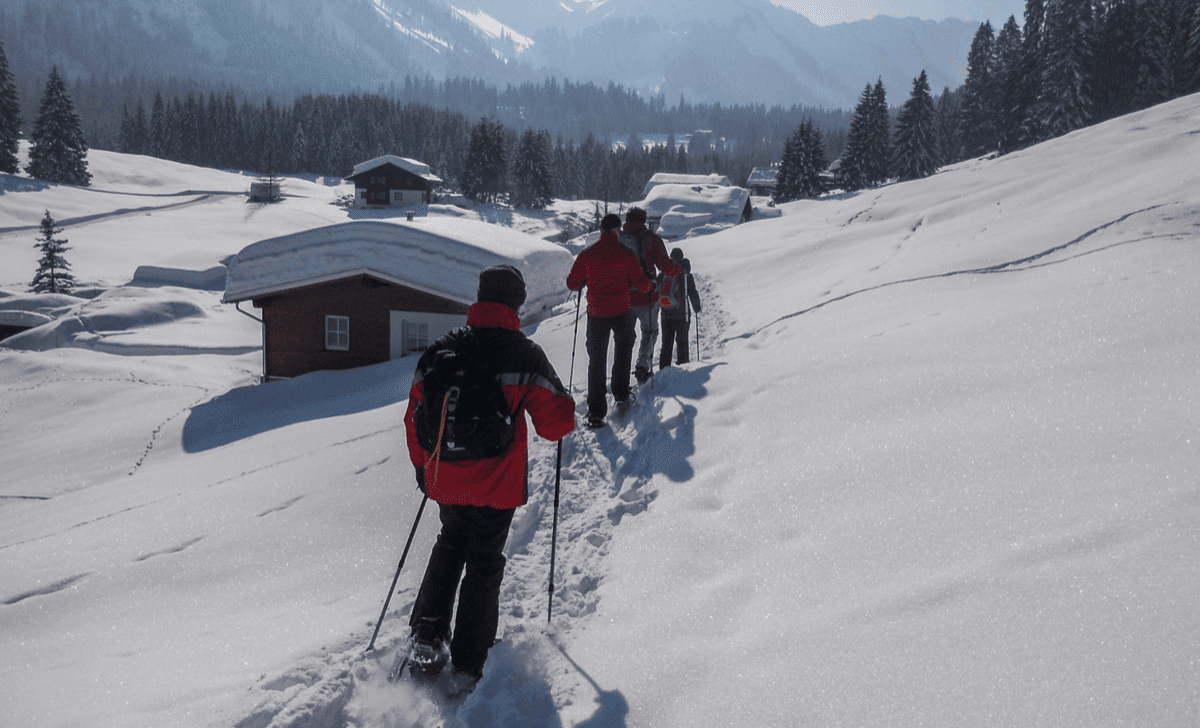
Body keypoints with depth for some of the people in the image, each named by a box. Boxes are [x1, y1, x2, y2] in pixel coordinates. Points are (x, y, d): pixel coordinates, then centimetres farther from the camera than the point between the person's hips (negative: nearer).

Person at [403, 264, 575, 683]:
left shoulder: (440, 350, -1)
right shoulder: (525, 355, -11)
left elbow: (416, 418, 4)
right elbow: (557, 423, -10)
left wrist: (422, 466, 19)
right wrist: (562, 413, 14)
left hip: (446, 480, 3)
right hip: (498, 486, -3)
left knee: (450, 547, 27)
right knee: (484, 565, 12)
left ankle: (427, 638, 18)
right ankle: (468, 664, 17)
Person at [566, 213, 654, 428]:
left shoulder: (586, 255, -5)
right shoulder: (626, 254, -8)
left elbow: (572, 284, 0)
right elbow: (641, 284, -5)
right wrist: (651, 288, 18)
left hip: (596, 314, 1)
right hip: (621, 312, 0)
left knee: (596, 359, 7)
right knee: (623, 350, 26)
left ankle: (596, 412, 1)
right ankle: (621, 393, 31)